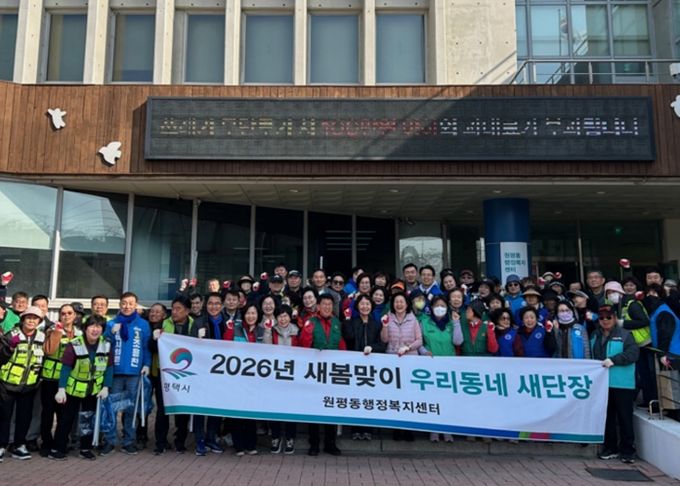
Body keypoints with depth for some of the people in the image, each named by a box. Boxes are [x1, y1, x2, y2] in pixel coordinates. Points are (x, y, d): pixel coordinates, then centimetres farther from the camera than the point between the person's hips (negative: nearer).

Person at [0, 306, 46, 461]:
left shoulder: (42, 337, 4)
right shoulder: (13, 334, -7)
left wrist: (40, 376, 10)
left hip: (29, 384, 3)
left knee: (25, 416, 8)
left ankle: (19, 446, 20)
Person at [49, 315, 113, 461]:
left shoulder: (106, 345, -11)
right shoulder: (74, 345, -20)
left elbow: (109, 368, -7)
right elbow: (65, 368, -20)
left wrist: (106, 387, -13)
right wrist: (61, 389, -25)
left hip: (94, 390, 3)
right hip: (74, 388, -3)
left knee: (90, 419, 10)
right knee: (67, 418, 7)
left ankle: (86, 449, 21)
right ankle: (57, 448, 18)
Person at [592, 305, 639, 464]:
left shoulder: (624, 335, -3)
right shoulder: (595, 336, 15)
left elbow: (633, 353, -15)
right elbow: (591, 355, 21)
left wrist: (613, 360, -23)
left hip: (622, 384, -5)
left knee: (625, 418, 0)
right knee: (607, 417, 11)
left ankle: (627, 451, 9)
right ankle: (610, 448, 21)